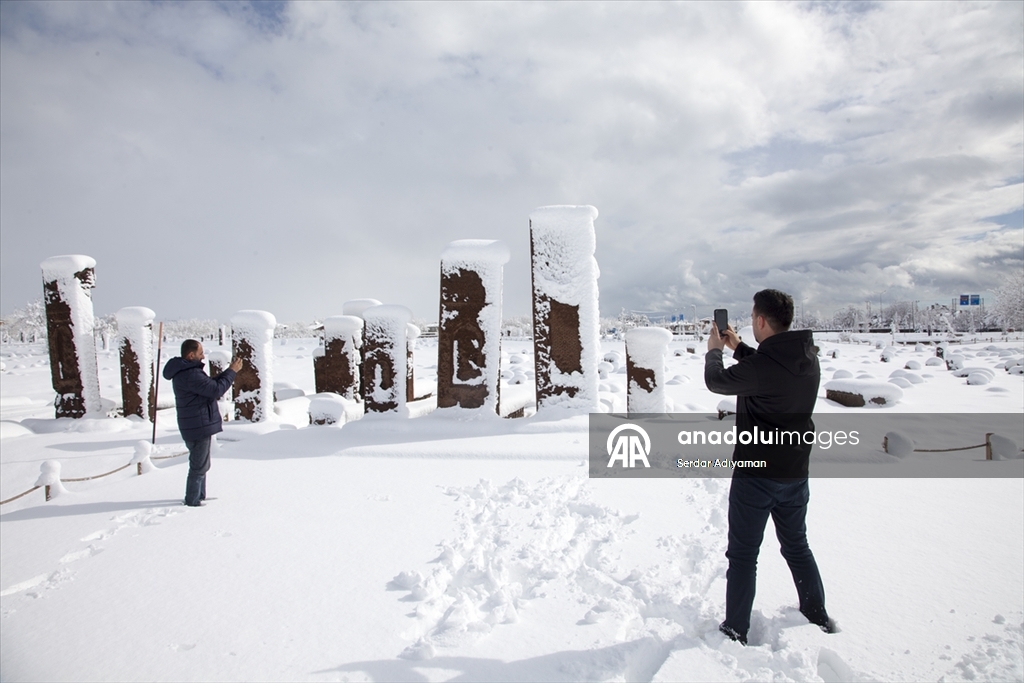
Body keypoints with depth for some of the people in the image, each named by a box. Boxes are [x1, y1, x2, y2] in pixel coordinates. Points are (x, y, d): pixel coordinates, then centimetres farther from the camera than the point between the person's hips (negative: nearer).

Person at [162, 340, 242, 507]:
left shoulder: (185, 371, 11)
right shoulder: (190, 375, -24)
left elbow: (210, 384, 14)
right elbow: (216, 390, -25)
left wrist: (229, 371, 4)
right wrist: (232, 372, -15)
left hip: (198, 426, 11)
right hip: (198, 426, -11)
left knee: (200, 464, 21)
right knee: (199, 466, 0)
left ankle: (199, 496, 33)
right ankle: (192, 501, 10)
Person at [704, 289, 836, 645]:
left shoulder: (762, 366, -25)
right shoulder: (809, 358, -2)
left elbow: (717, 381, -9)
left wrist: (714, 350, 10)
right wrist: (738, 347, 20)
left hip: (756, 475, -7)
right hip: (796, 472, 7)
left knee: (743, 554, 6)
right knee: (797, 545, 25)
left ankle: (736, 630, 16)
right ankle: (818, 614, 40)